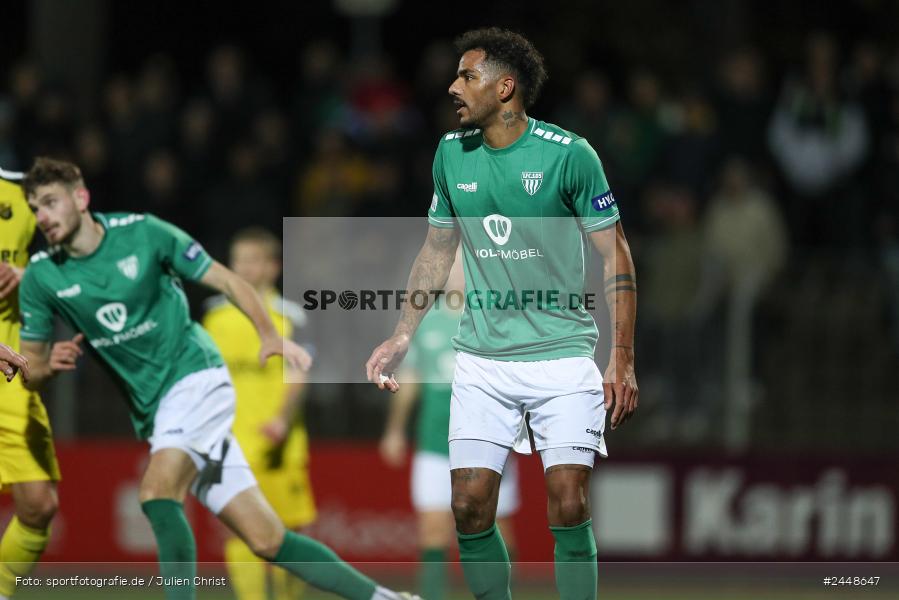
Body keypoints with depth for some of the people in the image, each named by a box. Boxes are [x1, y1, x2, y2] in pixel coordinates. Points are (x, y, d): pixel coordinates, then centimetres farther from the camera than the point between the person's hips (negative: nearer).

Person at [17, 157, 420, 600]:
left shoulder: (142, 233, -9)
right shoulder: (41, 277, 0)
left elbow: (225, 280, -2)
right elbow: (31, 373, 7)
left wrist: (271, 336, -16)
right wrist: (50, 365, -17)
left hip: (195, 378, -4)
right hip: (151, 411, 4)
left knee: (156, 491, -29)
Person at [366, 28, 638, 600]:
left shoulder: (568, 154, -9)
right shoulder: (452, 153, 5)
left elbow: (614, 255, -5)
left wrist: (622, 360, -10)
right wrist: (402, 337, 15)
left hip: (563, 354, -4)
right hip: (481, 361, 4)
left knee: (569, 508, -11)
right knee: (471, 509, -4)